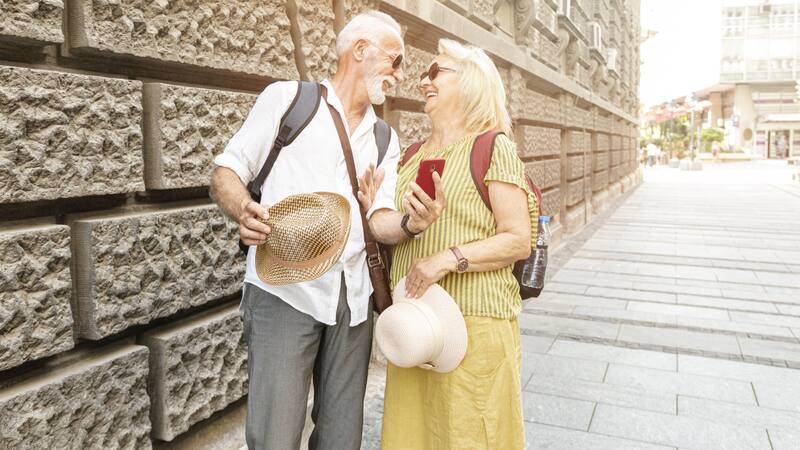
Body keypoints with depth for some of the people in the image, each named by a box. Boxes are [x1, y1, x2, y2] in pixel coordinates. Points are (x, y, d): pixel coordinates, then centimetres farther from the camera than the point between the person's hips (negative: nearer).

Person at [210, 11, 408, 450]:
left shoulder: (385, 141, 15)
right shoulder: (286, 99, 3)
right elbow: (224, 174, 2)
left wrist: (412, 224, -12)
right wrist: (246, 211, -21)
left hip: (353, 299, 5)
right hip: (284, 292, -4)